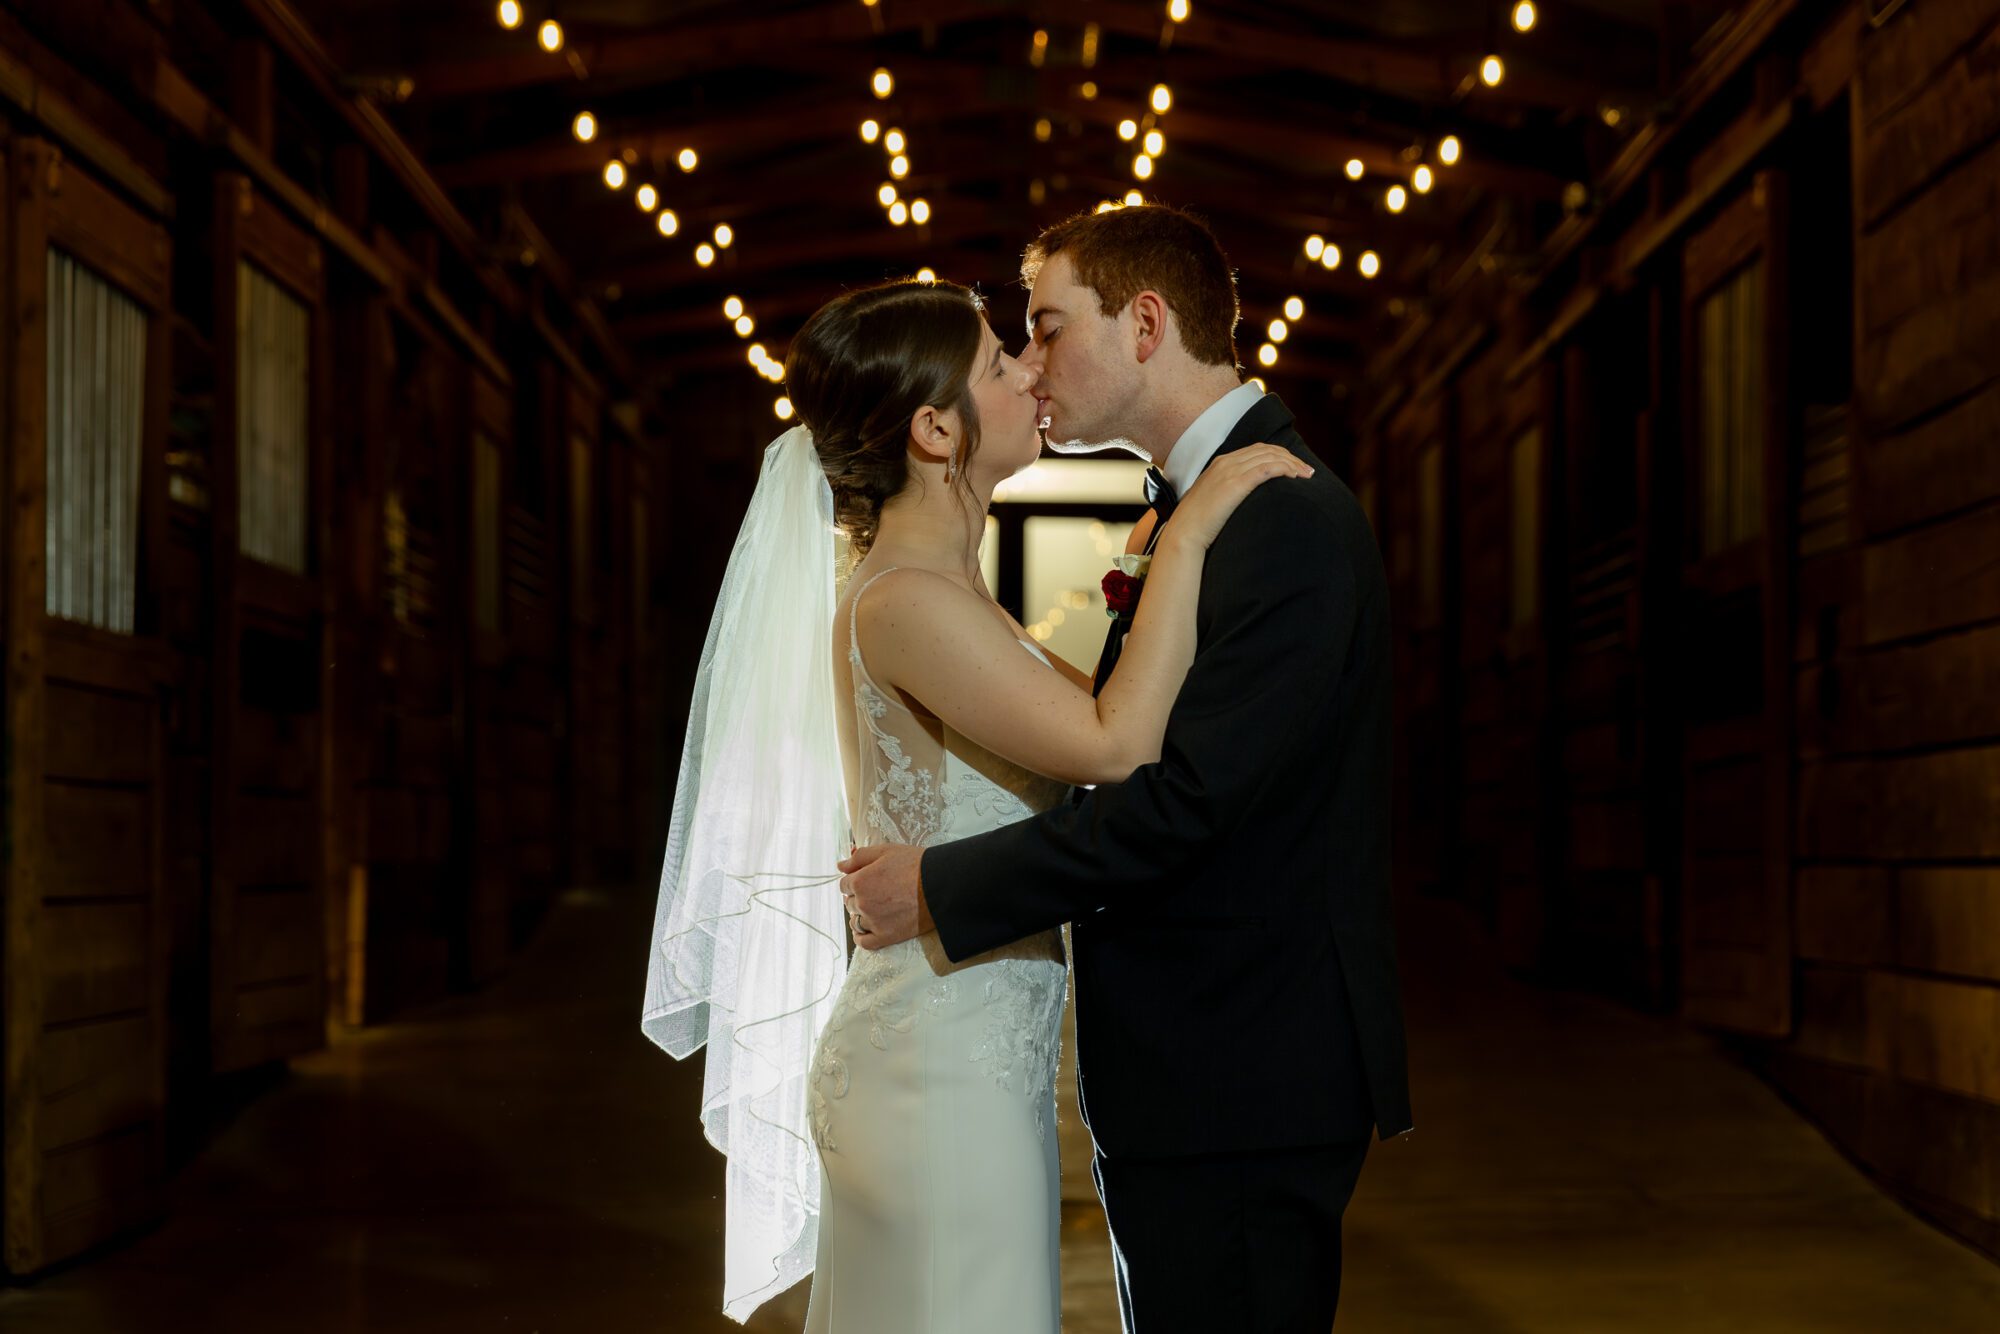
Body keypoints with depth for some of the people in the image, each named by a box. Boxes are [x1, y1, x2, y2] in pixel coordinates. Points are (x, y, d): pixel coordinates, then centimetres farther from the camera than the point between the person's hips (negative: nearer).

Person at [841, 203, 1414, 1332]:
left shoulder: (1288, 517, -19)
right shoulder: (1189, 508, 15)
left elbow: (1191, 794, -25)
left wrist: (940, 890, -19)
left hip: (1241, 1085, -10)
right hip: (1195, 1068, 10)